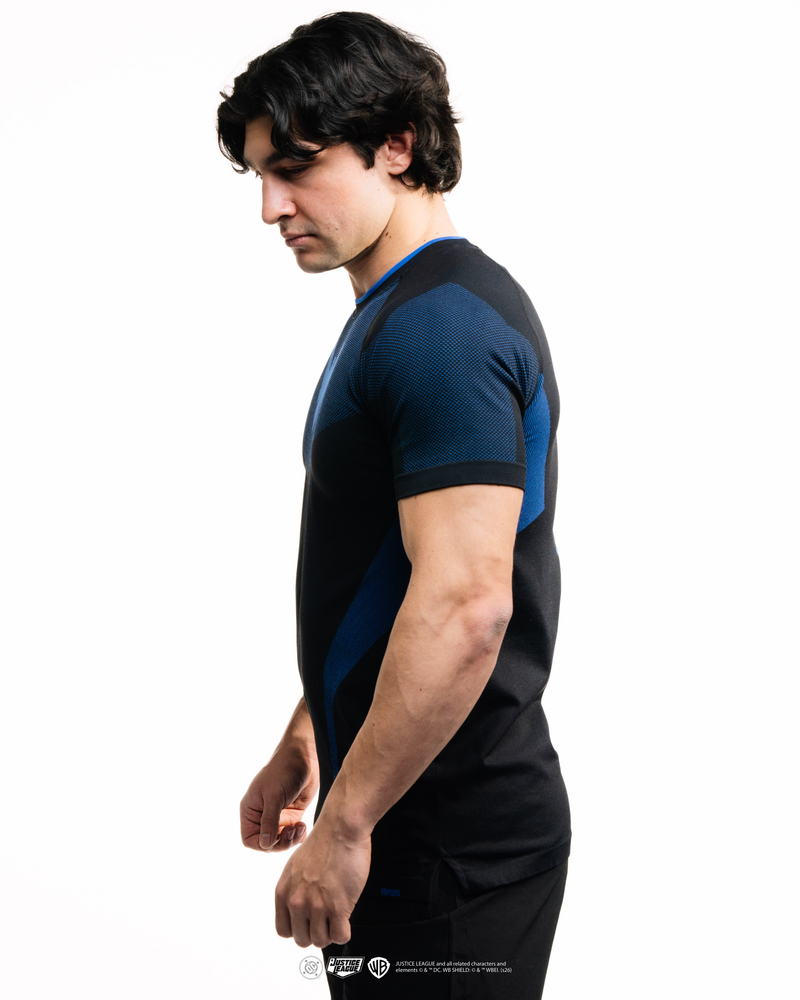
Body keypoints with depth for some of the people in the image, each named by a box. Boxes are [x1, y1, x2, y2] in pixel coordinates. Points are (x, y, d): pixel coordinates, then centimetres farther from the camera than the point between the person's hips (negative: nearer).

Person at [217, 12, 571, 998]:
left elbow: (465, 603, -28)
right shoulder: (396, 313, 14)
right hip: (422, 824, 10)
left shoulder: (441, 324, -20)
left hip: (451, 840, -10)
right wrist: (306, 741, 23)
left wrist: (347, 821, -22)